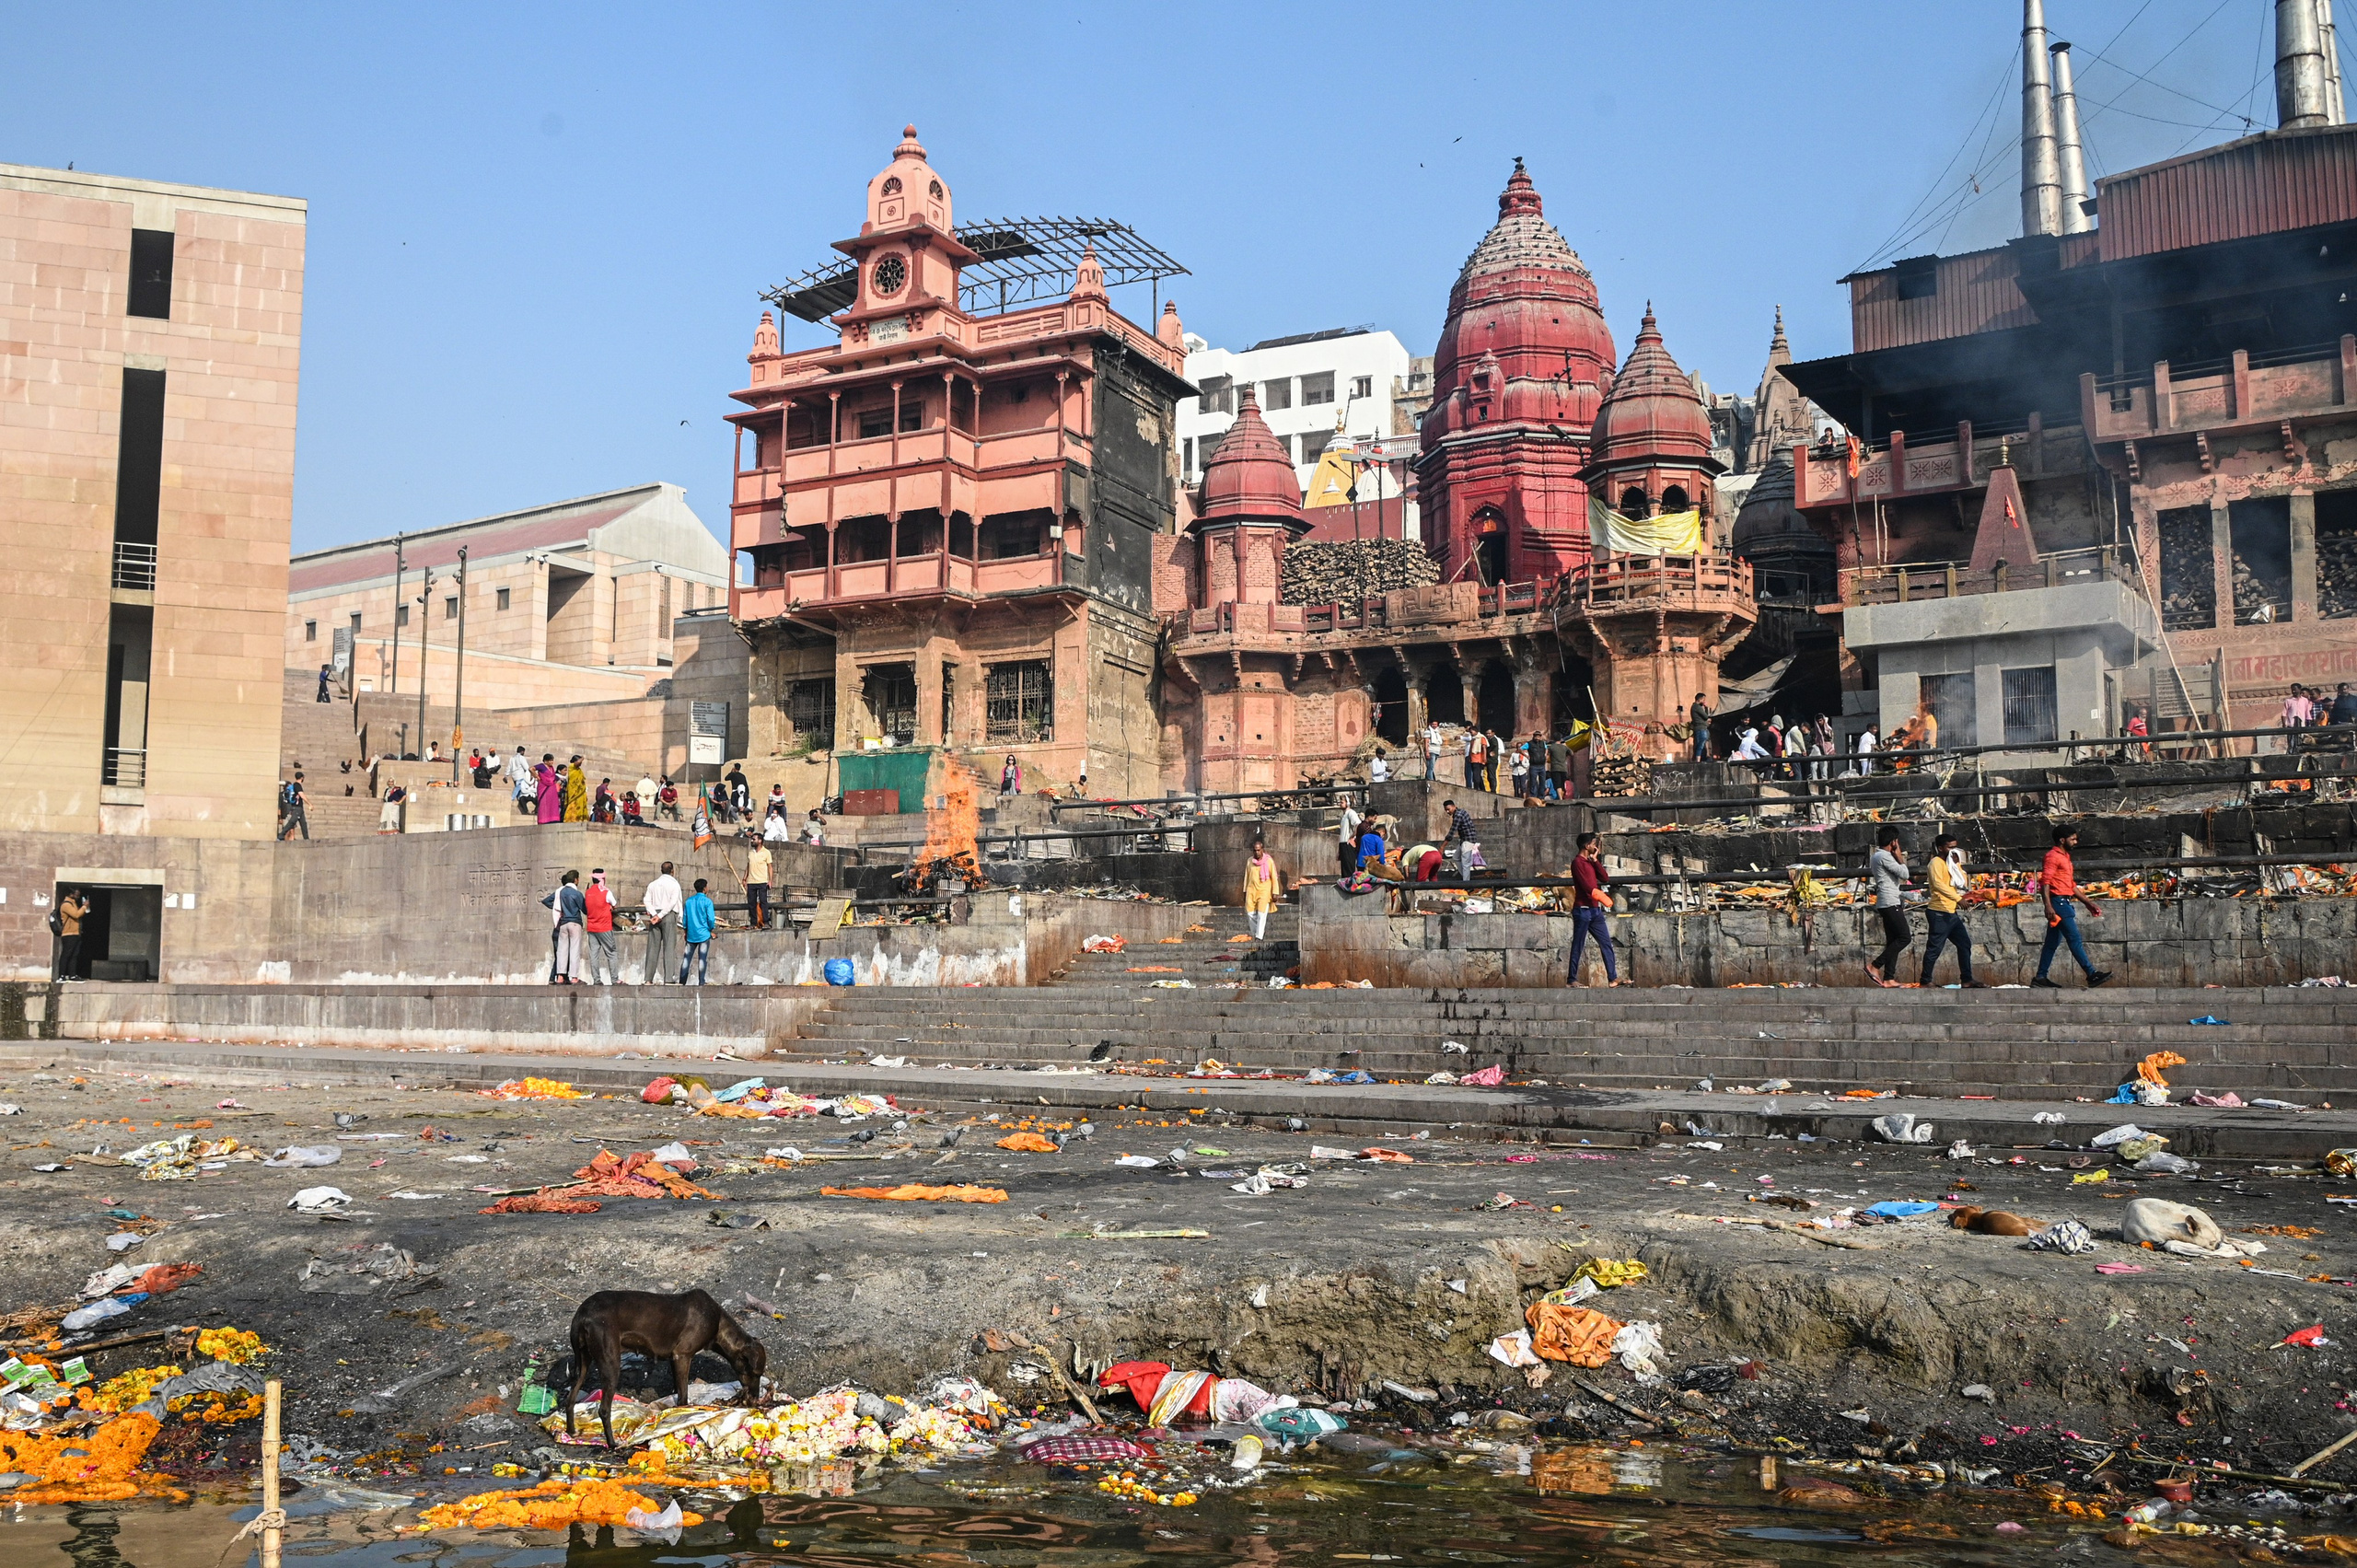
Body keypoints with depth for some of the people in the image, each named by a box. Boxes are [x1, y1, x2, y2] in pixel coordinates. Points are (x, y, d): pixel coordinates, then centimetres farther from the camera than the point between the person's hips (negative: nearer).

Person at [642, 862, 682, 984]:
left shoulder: (652, 884, 13)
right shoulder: (674, 884, -1)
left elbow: (647, 900, 3)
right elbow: (673, 902, -11)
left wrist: (654, 914, -8)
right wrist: (660, 916, -11)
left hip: (654, 915, 4)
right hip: (669, 916, -4)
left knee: (653, 947, 5)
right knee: (668, 948, -5)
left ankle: (648, 978, 2)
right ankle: (668, 978, -11)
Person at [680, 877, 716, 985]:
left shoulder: (689, 901, 7)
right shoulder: (707, 901, -8)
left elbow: (684, 918, 11)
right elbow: (711, 918, -12)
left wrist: (685, 931, 24)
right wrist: (711, 930, 5)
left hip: (691, 935, 4)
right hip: (704, 934, -4)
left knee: (686, 958, 8)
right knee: (702, 959, -2)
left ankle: (682, 982, 7)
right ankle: (701, 982, -4)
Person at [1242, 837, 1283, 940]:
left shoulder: (1269, 861, -2)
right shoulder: (1249, 861, 9)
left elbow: (1274, 877, 0)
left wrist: (1275, 893, -4)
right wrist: (1245, 891, 17)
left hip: (1264, 890, -4)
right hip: (1251, 890, 4)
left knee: (1261, 913, -11)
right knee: (1250, 913, -3)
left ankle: (1259, 936, -9)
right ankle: (1260, 930, 16)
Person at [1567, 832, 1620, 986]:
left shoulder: (1591, 862, 19)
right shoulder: (1578, 862, -7)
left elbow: (1605, 878, 9)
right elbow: (1586, 885, -17)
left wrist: (1596, 861, 4)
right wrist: (1600, 896, -24)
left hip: (1595, 910, 9)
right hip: (1583, 909, -9)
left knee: (1606, 943, 5)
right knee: (1578, 946, -4)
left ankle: (1612, 978, 5)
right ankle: (1571, 979, 1)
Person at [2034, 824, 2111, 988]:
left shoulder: (2064, 858, 22)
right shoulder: (2053, 856, -8)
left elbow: (2072, 885, 26)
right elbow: (2045, 882, -17)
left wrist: (2088, 903, 22)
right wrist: (2048, 906, -26)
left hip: (2064, 902, 10)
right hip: (2057, 901, -10)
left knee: (2052, 942, 8)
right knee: (2074, 939, -9)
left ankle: (2040, 978, 8)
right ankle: (2092, 974, -10)